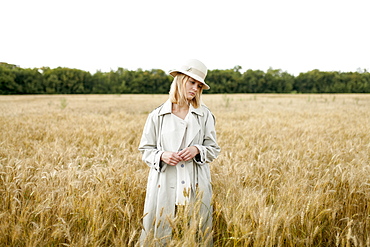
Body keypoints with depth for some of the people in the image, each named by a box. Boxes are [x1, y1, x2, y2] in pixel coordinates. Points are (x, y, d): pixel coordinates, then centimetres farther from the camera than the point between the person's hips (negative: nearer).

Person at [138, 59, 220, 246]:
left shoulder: (205, 115, 6)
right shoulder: (157, 116, 3)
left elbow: (213, 149, 8)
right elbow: (145, 149, 7)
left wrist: (197, 150, -12)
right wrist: (162, 156, -13)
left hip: (196, 187, 1)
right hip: (165, 185, -1)